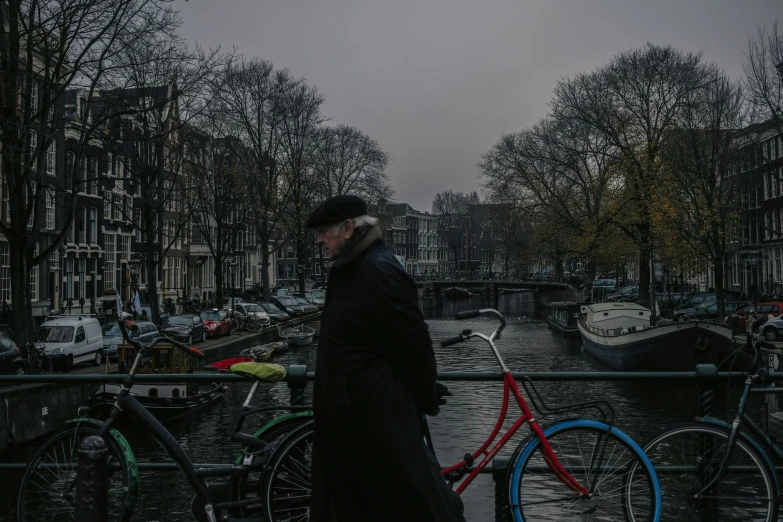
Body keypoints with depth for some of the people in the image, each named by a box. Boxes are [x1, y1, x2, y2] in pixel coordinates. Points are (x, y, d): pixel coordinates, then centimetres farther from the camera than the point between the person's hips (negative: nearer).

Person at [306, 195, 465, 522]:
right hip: (346, 409, 10)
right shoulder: (349, 268, 10)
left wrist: (426, 400, -11)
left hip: (380, 413, -10)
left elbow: (413, 342, -19)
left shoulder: (380, 271, -21)